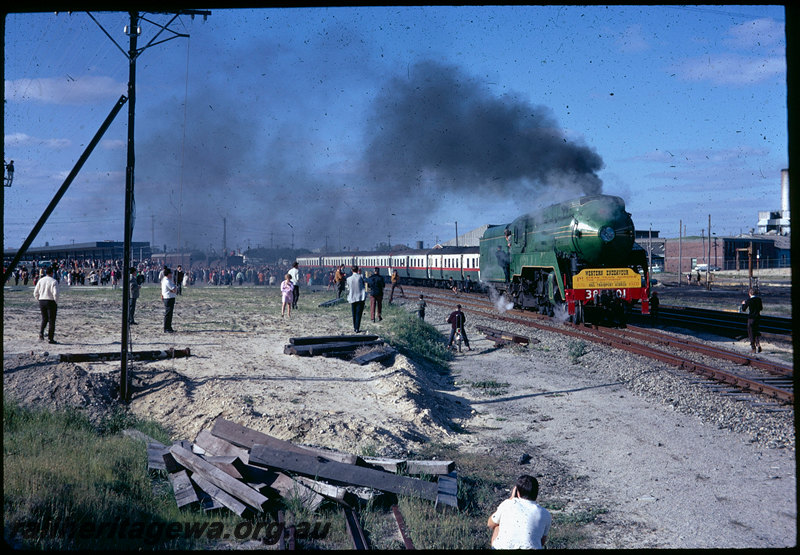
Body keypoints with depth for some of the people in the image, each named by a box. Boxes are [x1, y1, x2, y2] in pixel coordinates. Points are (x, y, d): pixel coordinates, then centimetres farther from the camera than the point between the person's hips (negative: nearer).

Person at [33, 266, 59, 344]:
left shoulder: (40, 280, 5)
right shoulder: (53, 281, -10)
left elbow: (35, 292, 5)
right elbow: (55, 293, -18)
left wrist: (39, 300, 15)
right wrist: (56, 303, -6)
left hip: (41, 301, 5)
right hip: (51, 302, -5)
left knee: (44, 319, 20)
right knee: (51, 320, 3)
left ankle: (41, 333, -1)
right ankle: (50, 338, 3)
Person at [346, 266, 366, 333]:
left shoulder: (349, 279, -5)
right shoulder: (360, 277, -9)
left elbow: (348, 288, 7)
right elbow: (364, 286, 1)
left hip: (352, 298, 2)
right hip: (360, 297, -2)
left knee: (354, 314, 15)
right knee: (358, 314, 1)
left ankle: (355, 328, 21)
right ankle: (357, 329, -4)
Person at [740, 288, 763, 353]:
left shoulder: (748, 300, -13)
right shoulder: (759, 299, 0)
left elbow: (743, 309, -7)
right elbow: (761, 308, 11)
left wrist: (743, 304, 11)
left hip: (751, 318, -4)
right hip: (758, 317, 4)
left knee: (751, 333, 6)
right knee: (757, 332, 16)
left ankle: (753, 348, 9)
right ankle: (758, 344, -5)